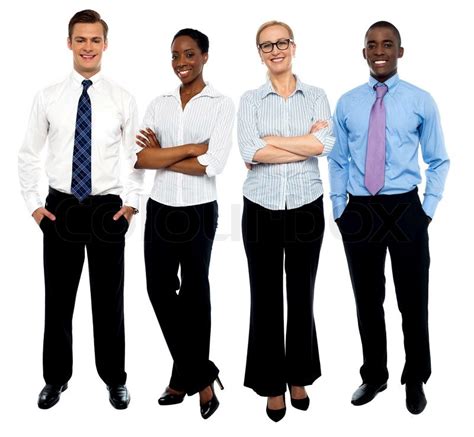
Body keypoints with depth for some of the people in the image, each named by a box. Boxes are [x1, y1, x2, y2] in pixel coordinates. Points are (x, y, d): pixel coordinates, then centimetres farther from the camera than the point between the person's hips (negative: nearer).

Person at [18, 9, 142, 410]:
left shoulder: (123, 100, -1)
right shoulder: (48, 98, 1)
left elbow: (139, 158, 4)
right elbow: (28, 155, 7)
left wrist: (131, 202, -5)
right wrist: (34, 204, 1)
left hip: (108, 208, -1)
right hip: (60, 208, 1)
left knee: (110, 298, 9)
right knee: (58, 298, 10)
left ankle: (115, 379, 26)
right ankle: (56, 378, 29)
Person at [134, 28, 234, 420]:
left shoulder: (221, 105, -5)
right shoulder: (159, 104, 6)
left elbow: (213, 164, -18)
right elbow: (139, 157, -7)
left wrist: (161, 155, -10)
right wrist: (191, 147, -13)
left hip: (198, 211, -4)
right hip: (160, 209, 5)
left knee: (194, 292, 9)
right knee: (160, 289, 8)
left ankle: (187, 376, 30)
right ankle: (200, 374, 26)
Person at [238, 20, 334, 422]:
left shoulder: (316, 96, 5)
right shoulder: (250, 99, 2)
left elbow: (326, 144, -14)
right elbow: (249, 153, -14)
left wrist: (270, 141, -12)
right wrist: (306, 142, -14)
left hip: (306, 208, 1)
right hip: (261, 209, 0)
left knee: (302, 296, 11)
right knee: (266, 297, 6)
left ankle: (299, 376, 30)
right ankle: (272, 383, 22)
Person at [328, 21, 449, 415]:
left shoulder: (421, 101, 2)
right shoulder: (347, 103, 5)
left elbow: (439, 161, 7)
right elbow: (338, 162, 10)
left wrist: (428, 209, -1)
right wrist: (339, 209, 4)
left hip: (405, 210, -1)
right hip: (359, 212, 2)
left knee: (413, 300, 9)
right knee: (367, 300, 12)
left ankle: (416, 380, 30)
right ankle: (374, 376, 32)